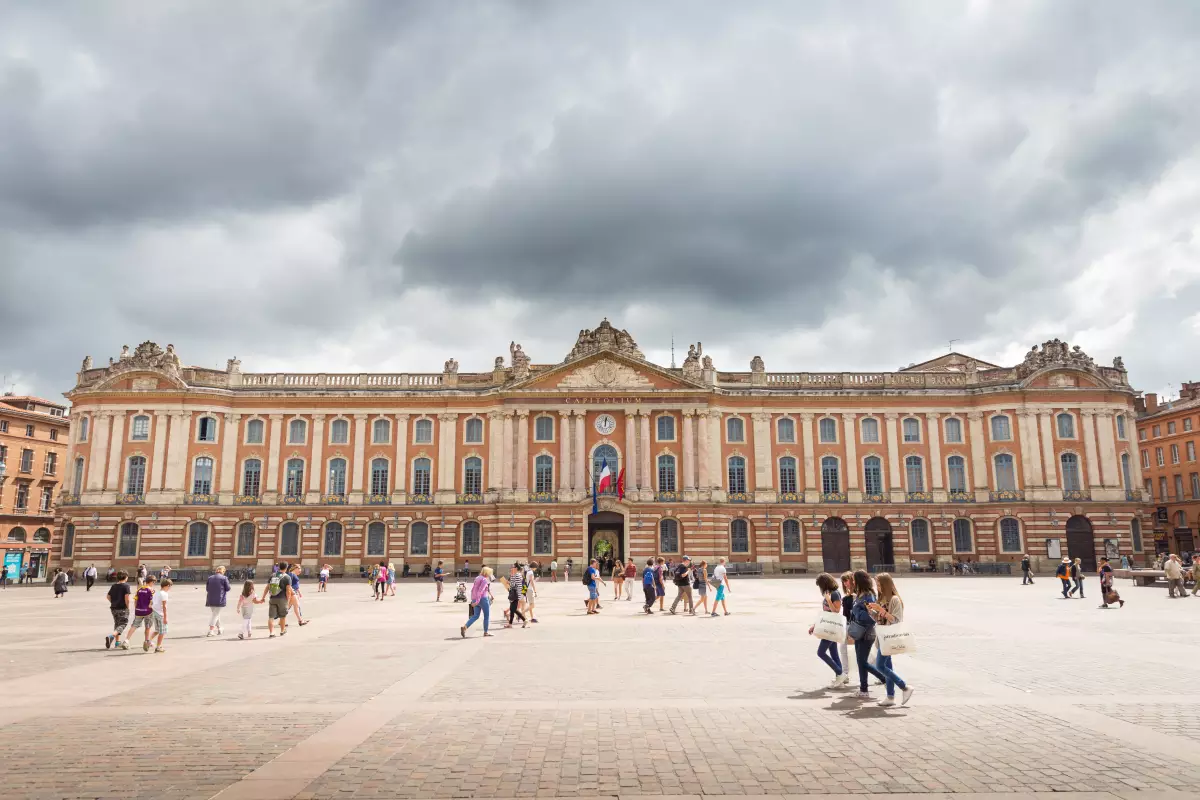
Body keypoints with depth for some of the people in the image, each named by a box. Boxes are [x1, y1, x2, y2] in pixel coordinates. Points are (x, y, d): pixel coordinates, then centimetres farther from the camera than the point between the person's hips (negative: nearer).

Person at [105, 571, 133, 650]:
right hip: (123, 608, -7)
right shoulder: (126, 586, -11)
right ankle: (111, 636, -25)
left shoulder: (113, 586, 8)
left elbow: (108, 596, 12)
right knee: (123, 624, -1)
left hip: (114, 608, 7)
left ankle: (117, 642, 22)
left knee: (117, 624, 18)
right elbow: (127, 598, -18)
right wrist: (127, 607, -6)